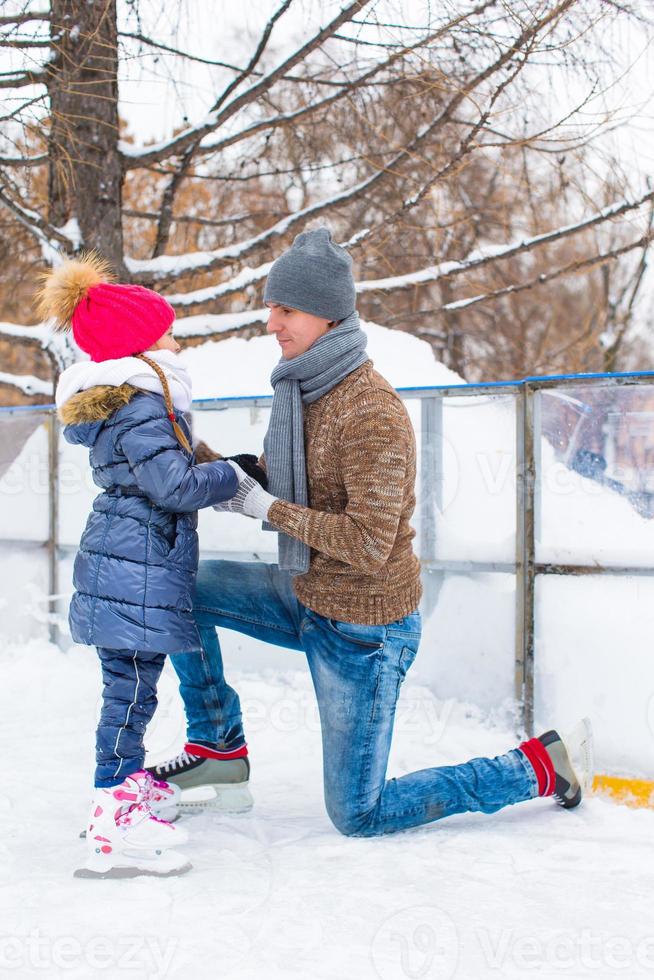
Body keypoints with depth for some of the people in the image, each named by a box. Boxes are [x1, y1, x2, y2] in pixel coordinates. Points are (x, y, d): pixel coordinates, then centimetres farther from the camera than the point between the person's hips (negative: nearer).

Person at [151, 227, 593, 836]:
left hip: (364, 629, -8)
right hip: (309, 601, 9)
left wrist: (269, 509, -24)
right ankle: (218, 746, 20)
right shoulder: (301, 392, 3)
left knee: (358, 817, 0)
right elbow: (268, 482, 14)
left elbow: (369, 544, -29)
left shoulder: (370, 411, -25)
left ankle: (535, 768, 12)